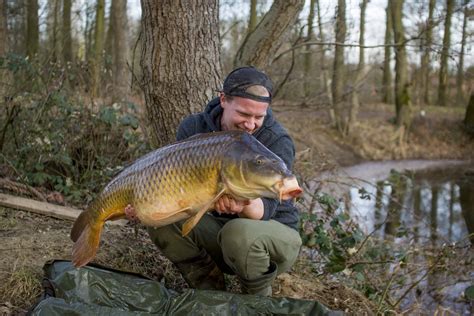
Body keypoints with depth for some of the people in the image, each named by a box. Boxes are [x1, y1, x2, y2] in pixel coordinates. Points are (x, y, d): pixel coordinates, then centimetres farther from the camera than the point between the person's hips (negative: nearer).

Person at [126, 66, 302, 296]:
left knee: (240, 233, -37)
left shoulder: (278, 142, -20)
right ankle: (210, 289, 0)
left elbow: (266, 209, -26)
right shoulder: (194, 128, -8)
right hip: (216, 227, 4)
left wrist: (246, 204, -50)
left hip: (274, 233, -4)